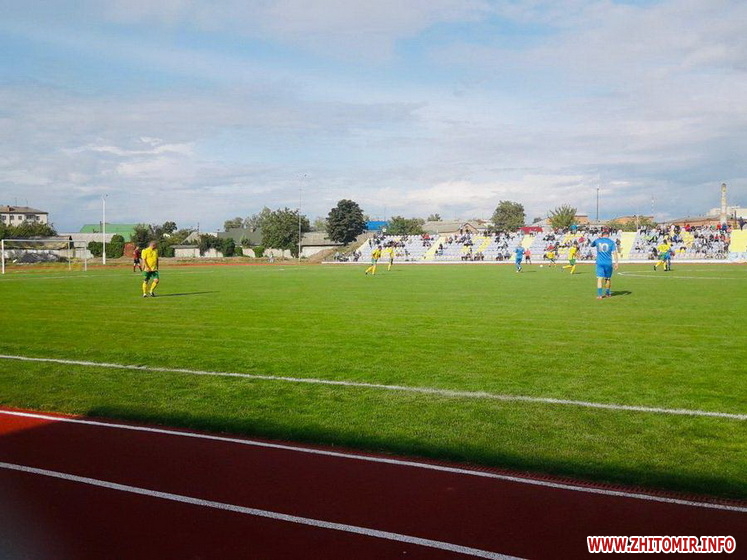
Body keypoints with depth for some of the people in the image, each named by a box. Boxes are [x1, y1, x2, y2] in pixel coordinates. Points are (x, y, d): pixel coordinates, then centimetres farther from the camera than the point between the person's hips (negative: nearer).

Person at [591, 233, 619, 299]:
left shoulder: (597, 240, 5)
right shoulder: (611, 242, 2)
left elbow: (592, 245, 28)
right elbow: (615, 252, -4)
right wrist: (616, 262, -4)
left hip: (599, 262, 0)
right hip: (608, 263, 0)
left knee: (600, 278, -5)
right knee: (608, 278, 16)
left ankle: (599, 295, -16)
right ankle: (607, 293, 29)